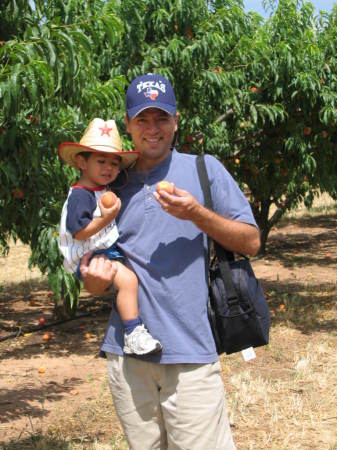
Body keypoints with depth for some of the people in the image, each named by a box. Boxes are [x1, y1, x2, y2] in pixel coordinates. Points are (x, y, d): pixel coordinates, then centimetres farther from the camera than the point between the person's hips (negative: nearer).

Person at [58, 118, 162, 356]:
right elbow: (78, 232, -22)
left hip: (109, 251, 11)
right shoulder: (80, 195, -15)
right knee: (128, 279, -28)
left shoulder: (104, 191, 15)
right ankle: (133, 334, -27)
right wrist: (106, 218, -27)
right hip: (90, 257, -11)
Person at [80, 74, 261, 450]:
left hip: (190, 352, -4)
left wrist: (196, 214, -16)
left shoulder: (204, 169, 4)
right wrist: (94, 278, -6)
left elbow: (251, 242, -1)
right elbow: (94, 281, 18)